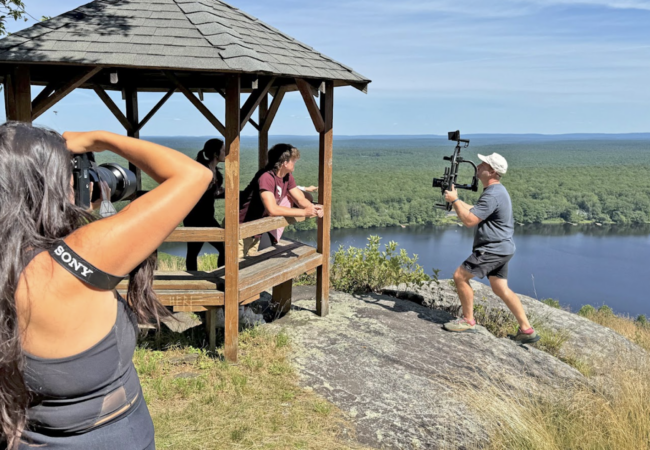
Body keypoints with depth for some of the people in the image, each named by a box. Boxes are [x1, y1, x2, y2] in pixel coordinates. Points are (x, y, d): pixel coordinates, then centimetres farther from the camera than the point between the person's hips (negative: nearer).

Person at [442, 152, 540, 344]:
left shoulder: (492, 195, -20)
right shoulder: (496, 190, 14)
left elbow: (469, 220, -24)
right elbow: (474, 212, 22)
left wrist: (455, 200, -12)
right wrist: (456, 200, 15)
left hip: (493, 249, -10)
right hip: (500, 248, 10)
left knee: (460, 276, -4)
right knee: (501, 289, 12)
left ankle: (468, 321, 7)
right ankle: (526, 330, 14)